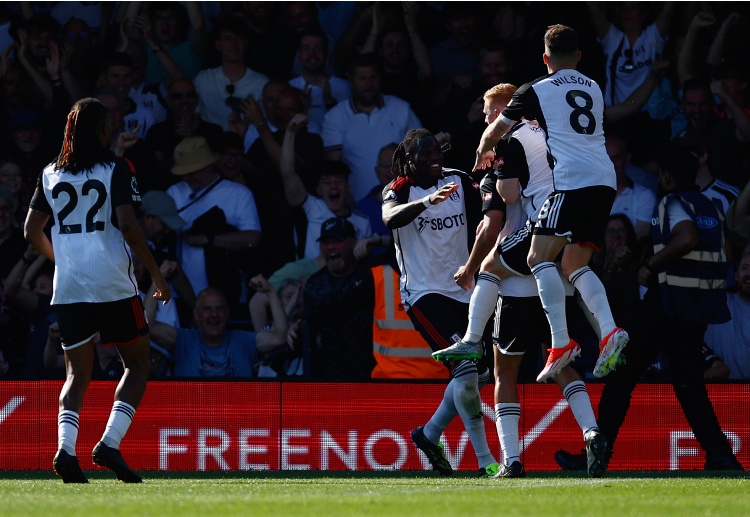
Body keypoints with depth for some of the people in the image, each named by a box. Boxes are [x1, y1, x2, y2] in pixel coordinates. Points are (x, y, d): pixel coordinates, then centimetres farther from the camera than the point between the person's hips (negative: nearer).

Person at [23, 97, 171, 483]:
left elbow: (31, 231, 11)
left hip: (67, 288, 4)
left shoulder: (51, 174, 9)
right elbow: (128, 226, -13)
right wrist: (157, 275, -4)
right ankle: (110, 443, -8)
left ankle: (65, 448, -13)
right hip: (114, 285, -4)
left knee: (77, 375, 10)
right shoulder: (116, 169, -4)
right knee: (138, 365, 9)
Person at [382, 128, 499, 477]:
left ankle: (430, 434, 30)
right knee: (465, 368, -19)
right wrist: (427, 201, -45)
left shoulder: (458, 181, 8)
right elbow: (390, 218, -29)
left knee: (478, 375, 9)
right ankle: (485, 461, -15)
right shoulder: (399, 191, -6)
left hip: (462, 290, 6)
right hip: (425, 293, -6)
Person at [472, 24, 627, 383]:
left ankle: (562, 343, -22)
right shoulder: (593, 89, 22)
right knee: (575, 264, 12)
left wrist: (483, 154, 42)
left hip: (572, 179, -7)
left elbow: (495, 131, 20)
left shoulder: (535, 91, 6)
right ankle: (609, 331, -8)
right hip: (605, 178, 7)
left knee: (540, 258, -9)